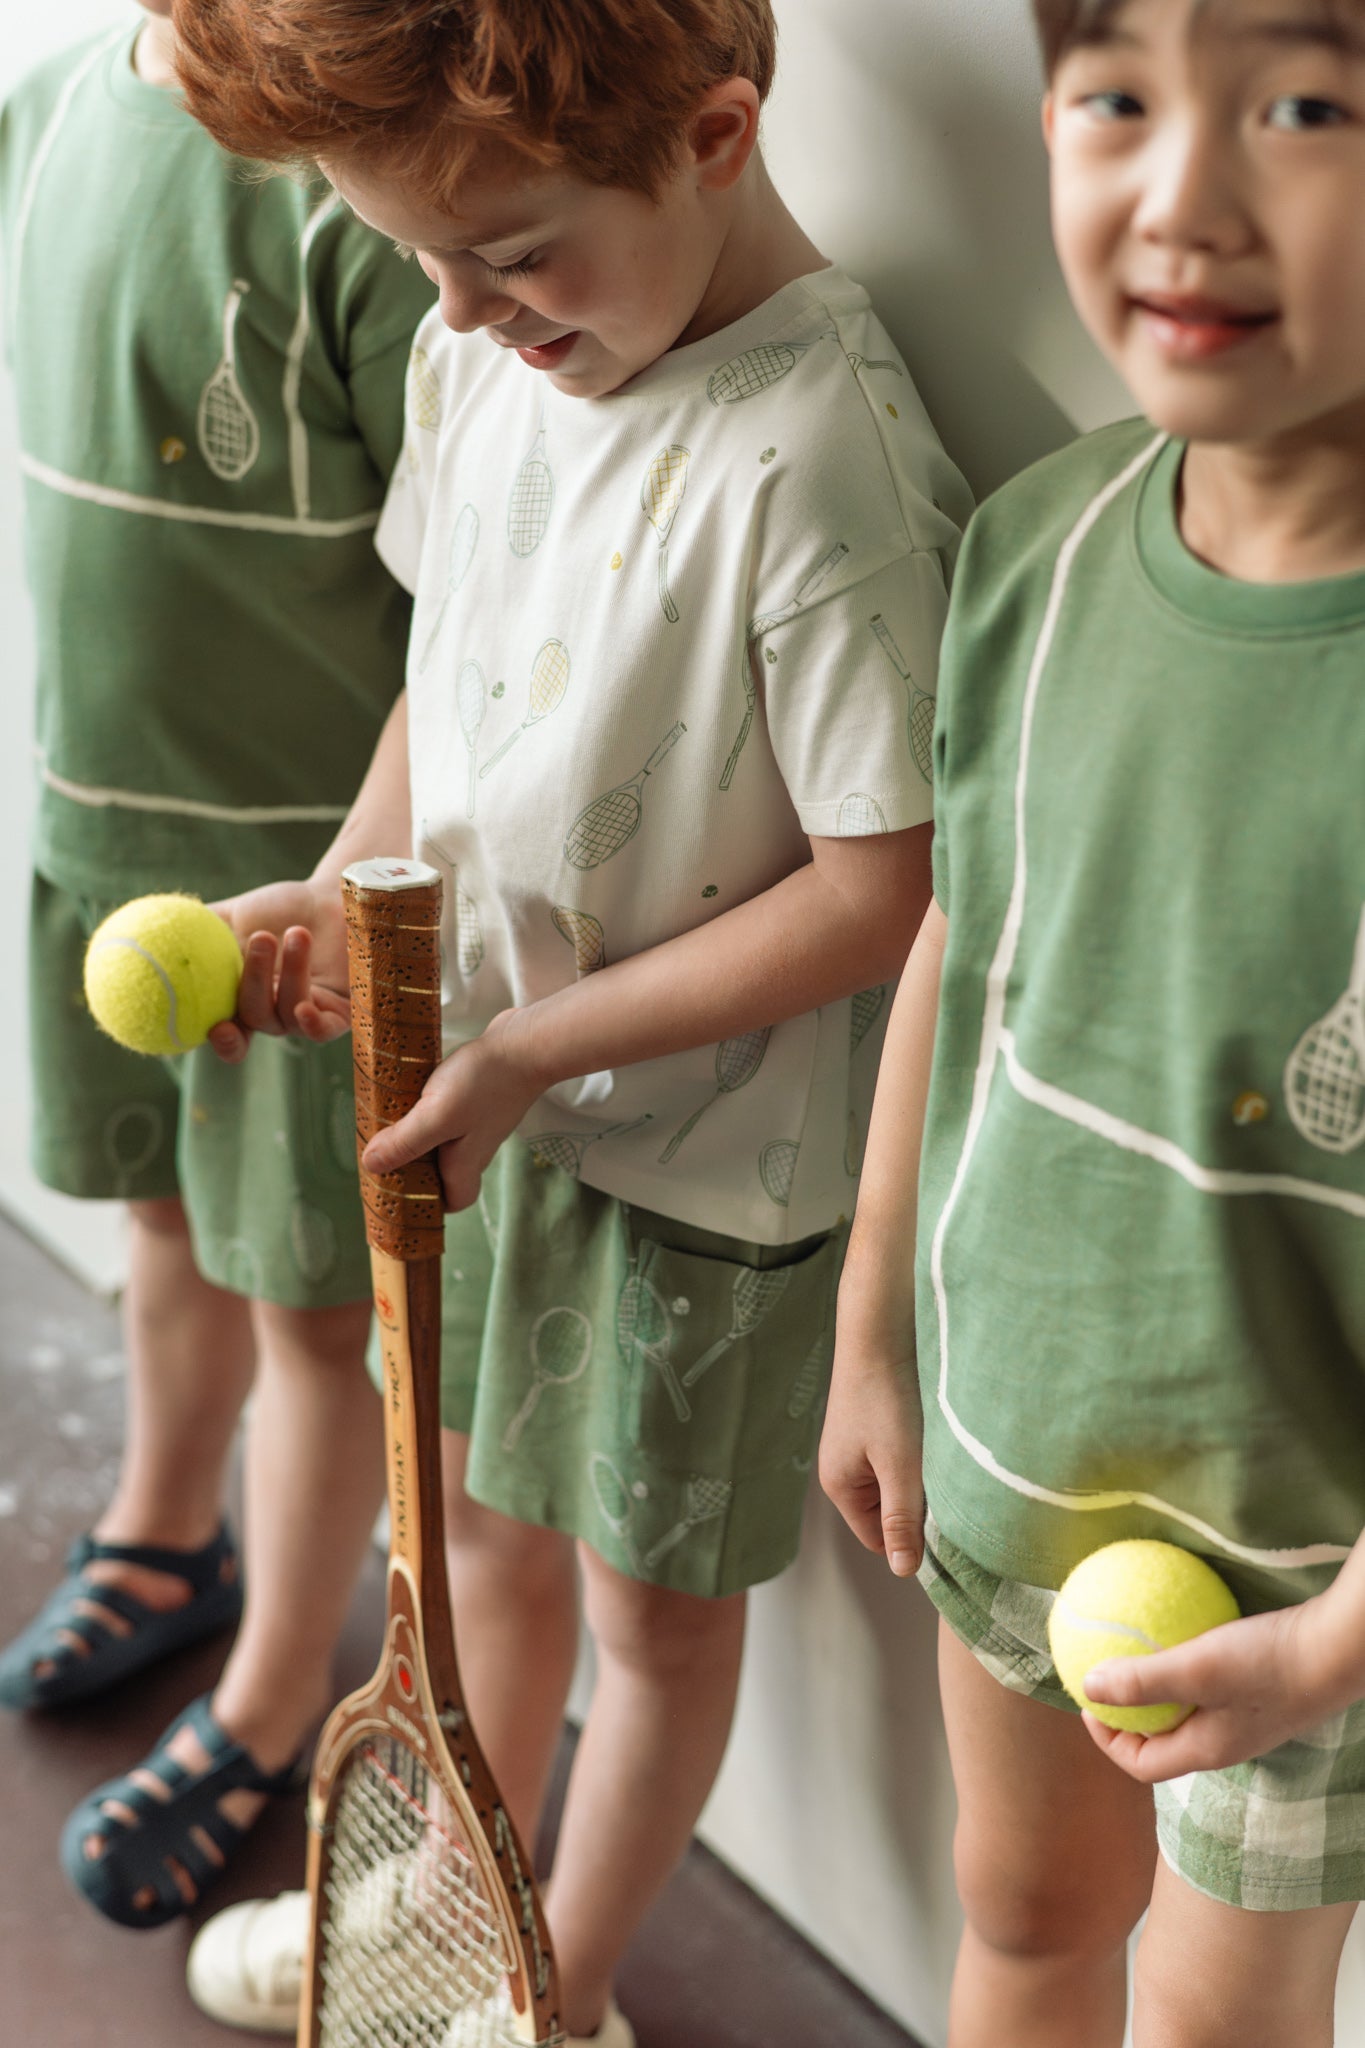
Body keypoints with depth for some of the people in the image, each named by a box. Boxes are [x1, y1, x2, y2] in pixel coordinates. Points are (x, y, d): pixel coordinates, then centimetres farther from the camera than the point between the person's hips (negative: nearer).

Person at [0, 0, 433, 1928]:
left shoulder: (359, 182, -21)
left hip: (299, 859, -7)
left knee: (310, 1295, 10)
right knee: (171, 1215, 25)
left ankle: (267, 1712, 29)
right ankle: (163, 1548, 49)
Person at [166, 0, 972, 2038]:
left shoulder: (822, 460, -29)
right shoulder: (484, 352, -4)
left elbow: (878, 887, -25)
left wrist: (536, 1049, -23)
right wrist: (347, 892, -4)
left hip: (701, 1145, -7)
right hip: (485, 1089, 7)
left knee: (652, 1600, 15)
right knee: (485, 1515, 26)